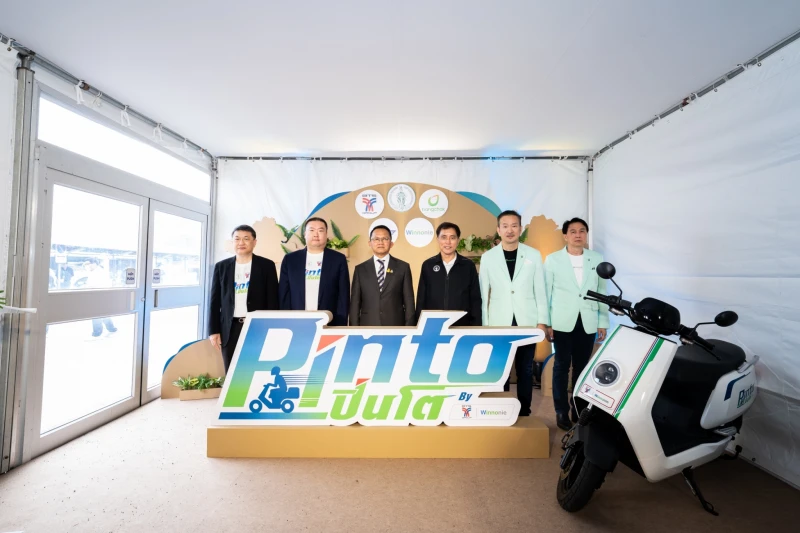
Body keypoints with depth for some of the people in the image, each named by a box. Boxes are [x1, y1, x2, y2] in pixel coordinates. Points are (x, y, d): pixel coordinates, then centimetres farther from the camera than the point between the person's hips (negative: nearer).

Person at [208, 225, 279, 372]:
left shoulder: (267, 265, 1)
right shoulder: (221, 267, 8)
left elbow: (273, 300, -1)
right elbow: (215, 301, 8)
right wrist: (213, 331, 3)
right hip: (230, 329, 3)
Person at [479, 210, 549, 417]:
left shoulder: (533, 255, 3)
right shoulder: (488, 257, 2)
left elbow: (540, 290, 3)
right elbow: (483, 294, 2)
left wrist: (542, 321, -1)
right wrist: (483, 324, 0)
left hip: (527, 321, 1)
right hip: (499, 323, 0)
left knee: (525, 370, 9)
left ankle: (524, 413, 24)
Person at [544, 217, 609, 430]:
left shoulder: (597, 259, 6)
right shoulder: (552, 259, -1)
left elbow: (602, 291, 8)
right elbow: (546, 292, -1)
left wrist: (603, 321, 6)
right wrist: (546, 322, -4)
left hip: (587, 322, 2)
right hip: (562, 322, -2)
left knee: (582, 367, 11)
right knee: (561, 367, 6)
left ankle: (579, 408, 26)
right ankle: (561, 411, 17)